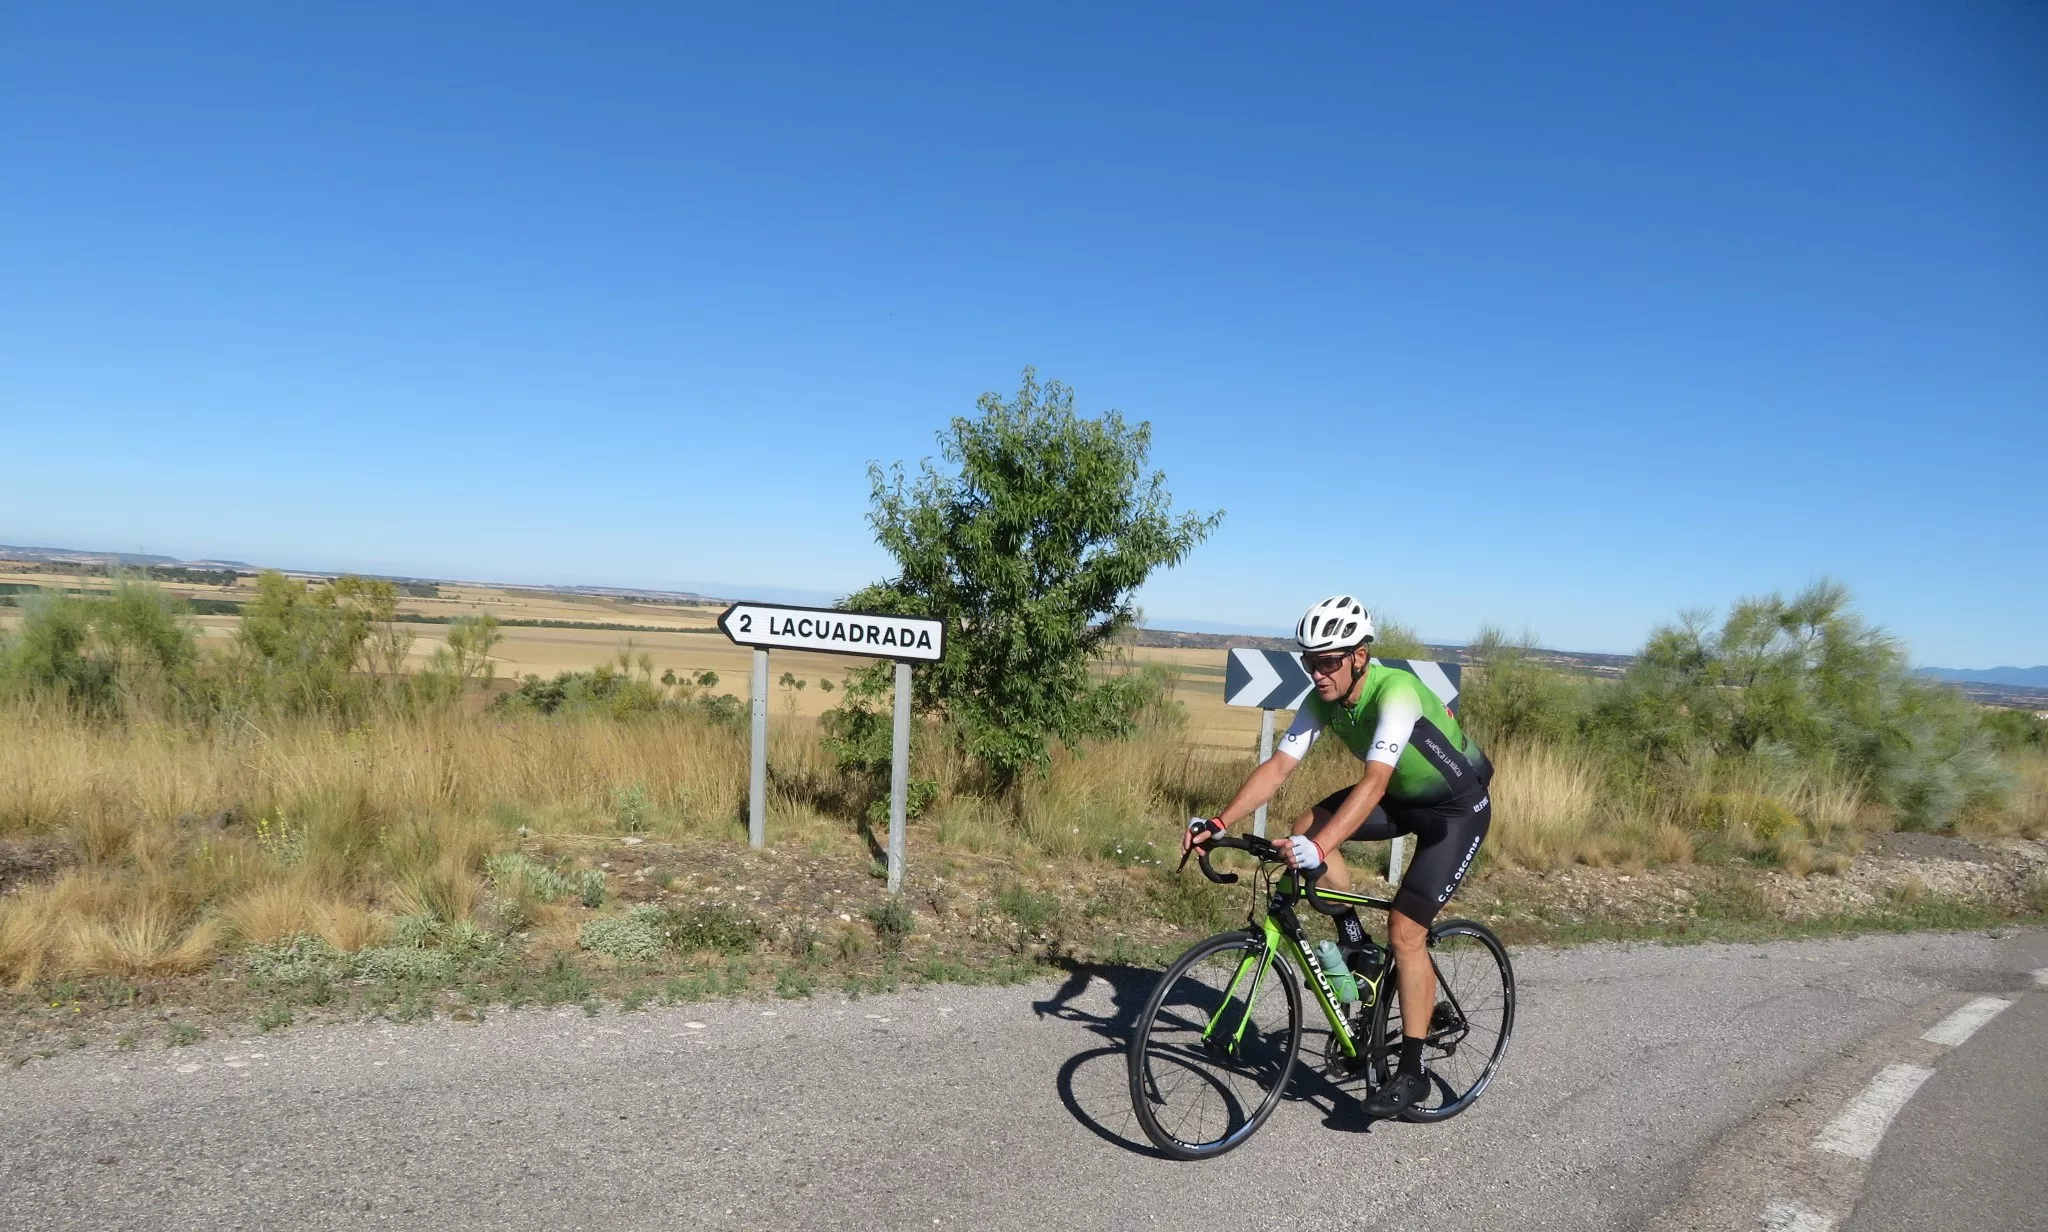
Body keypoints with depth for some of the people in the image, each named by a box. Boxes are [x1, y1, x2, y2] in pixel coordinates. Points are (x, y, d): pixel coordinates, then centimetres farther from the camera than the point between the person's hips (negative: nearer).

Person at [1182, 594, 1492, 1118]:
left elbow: (1373, 783, -45)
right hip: (1403, 796, 7)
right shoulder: (1324, 699, -13)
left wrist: (1319, 849, -56)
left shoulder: (1395, 692, -34)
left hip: (1457, 807, -7)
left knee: (1404, 931, -14)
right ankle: (1355, 944, 5)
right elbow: (1277, 766, -17)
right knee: (1305, 827, -12)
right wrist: (1218, 824, -28)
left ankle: (1411, 1073, 0)